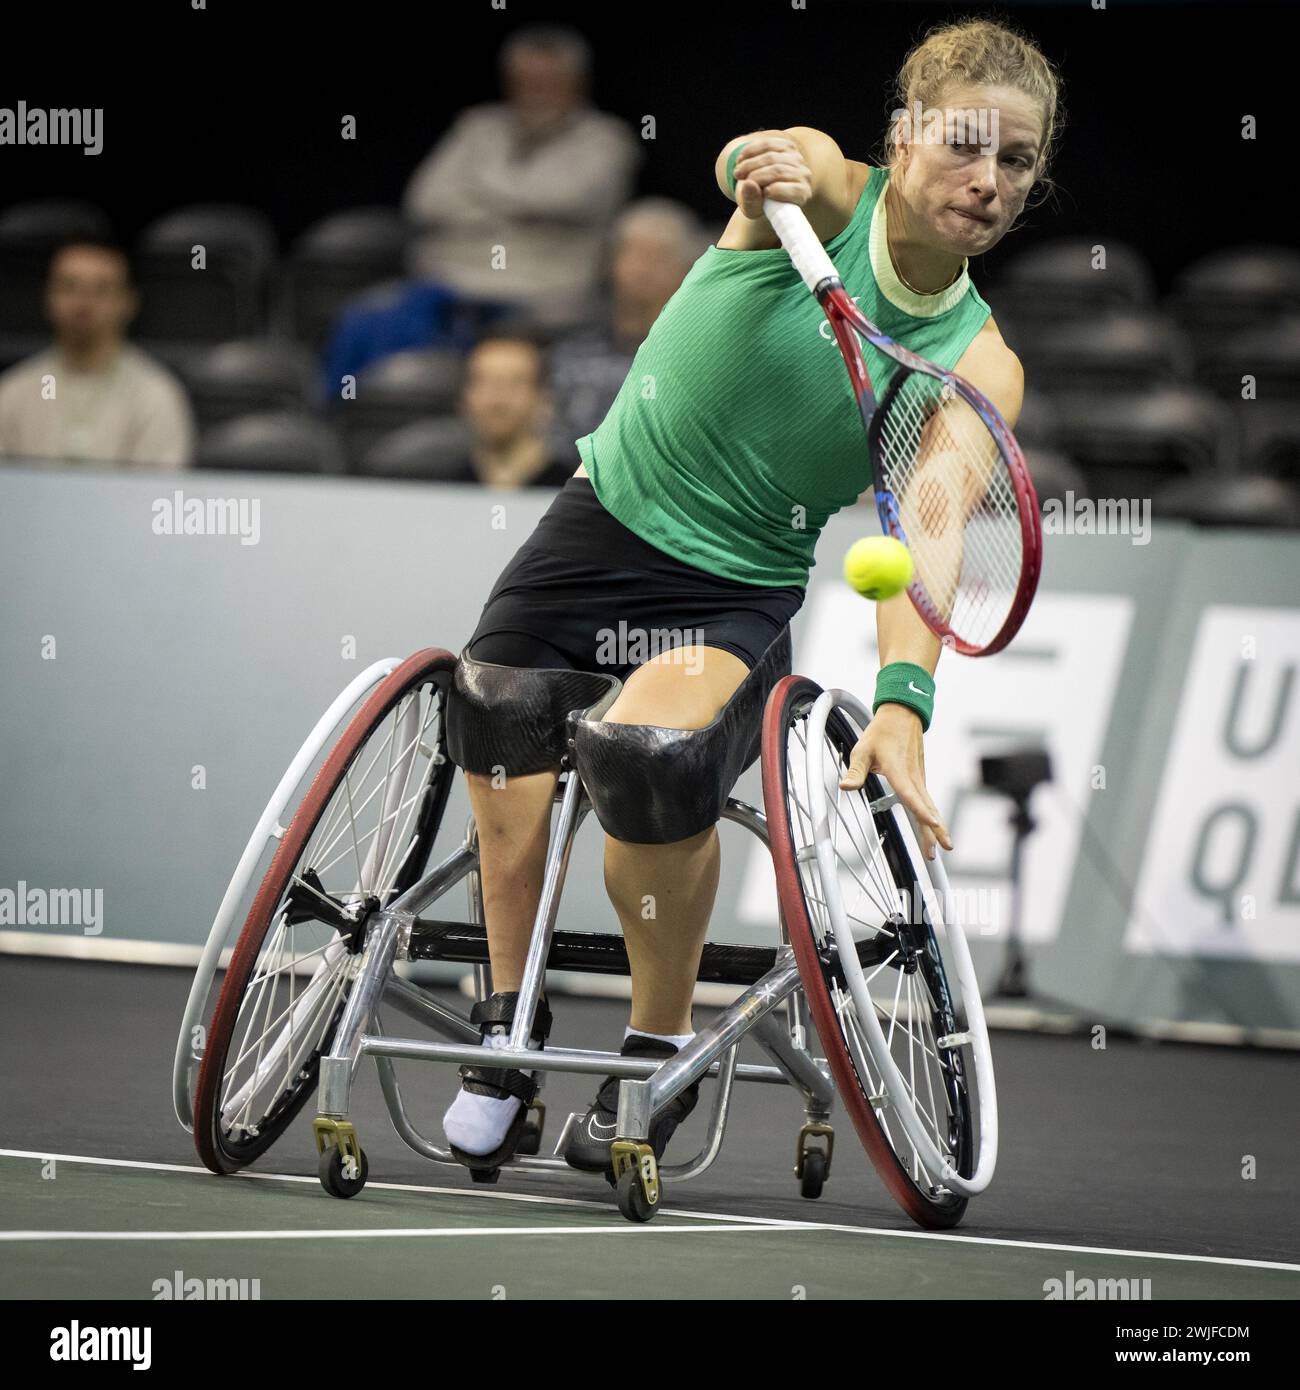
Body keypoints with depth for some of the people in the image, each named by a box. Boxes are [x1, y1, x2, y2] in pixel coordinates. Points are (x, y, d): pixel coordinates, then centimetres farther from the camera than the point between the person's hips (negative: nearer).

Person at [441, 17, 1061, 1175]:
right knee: (501, 783, -2)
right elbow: (757, 161, -35)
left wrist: (902, 705, -40)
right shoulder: (824, 193, -11)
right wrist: (760, 166, -61)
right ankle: (511, 1021, 27)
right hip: (606, 518, 1)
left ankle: (662, 1041, -8)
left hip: (737, 591, -1)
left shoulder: (978, 369, -10)